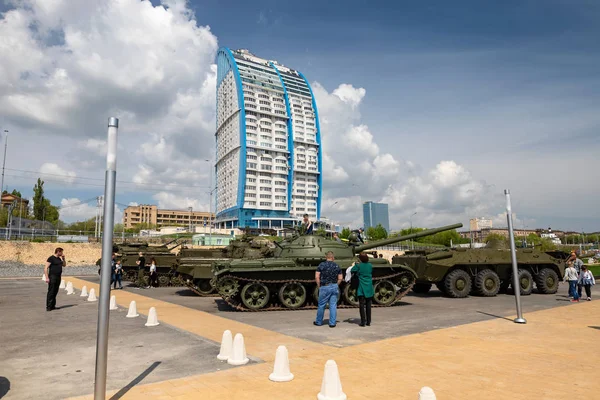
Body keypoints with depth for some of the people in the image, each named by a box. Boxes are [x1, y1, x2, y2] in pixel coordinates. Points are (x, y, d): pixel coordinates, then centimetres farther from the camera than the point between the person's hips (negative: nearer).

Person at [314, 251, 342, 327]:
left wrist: (319, 286, 2)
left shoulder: (321, 265, -5)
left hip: (324, 287, -2)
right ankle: (332, 323, 8)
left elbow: (317, 277, -9)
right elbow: (340, 279, 3)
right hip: (334, 287, 2)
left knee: (321, 305, 9)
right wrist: (336, 285, 13)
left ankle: (319, 322, 21)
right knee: (333, 306, 7)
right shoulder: (337, 266, 3)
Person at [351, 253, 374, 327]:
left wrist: (353, 265, 24)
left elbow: (352, 270, 4)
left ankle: (363, 322, 0)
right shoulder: (370, 265, 1)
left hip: (362, 288, -3)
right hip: (369, 288, 4)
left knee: (362, 305, 2)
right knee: (368, 305, 10)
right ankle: (368, 322, 14)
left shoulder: (359, 265, -9)